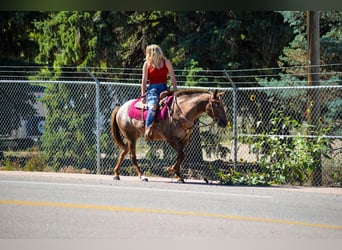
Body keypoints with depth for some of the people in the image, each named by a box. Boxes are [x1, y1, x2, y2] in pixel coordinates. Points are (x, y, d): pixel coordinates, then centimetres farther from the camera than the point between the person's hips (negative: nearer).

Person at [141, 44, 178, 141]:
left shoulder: (166, 62, 8)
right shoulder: (147, 64, 7)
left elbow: (172, 78, 9)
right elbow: (144, 80, 6)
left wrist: (175, 91, 0)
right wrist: (143, 94, -2)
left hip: (164, 88, 3)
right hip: (152, 89, -3)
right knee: (153, 106, -32)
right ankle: (147, 130, -35)